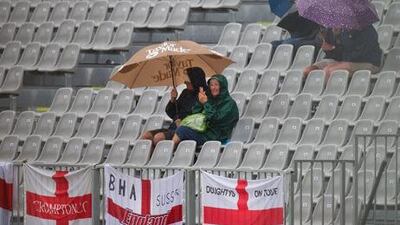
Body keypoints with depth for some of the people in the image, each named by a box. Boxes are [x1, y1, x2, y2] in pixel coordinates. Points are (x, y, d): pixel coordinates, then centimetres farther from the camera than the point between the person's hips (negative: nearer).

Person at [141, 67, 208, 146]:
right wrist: (173, 100, 3)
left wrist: (182, 121, -12)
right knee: (146, 135, -11)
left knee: (158, 137, -29)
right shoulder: (185, 93, 17)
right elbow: (170, 113, 21)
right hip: (173, 128, 8)